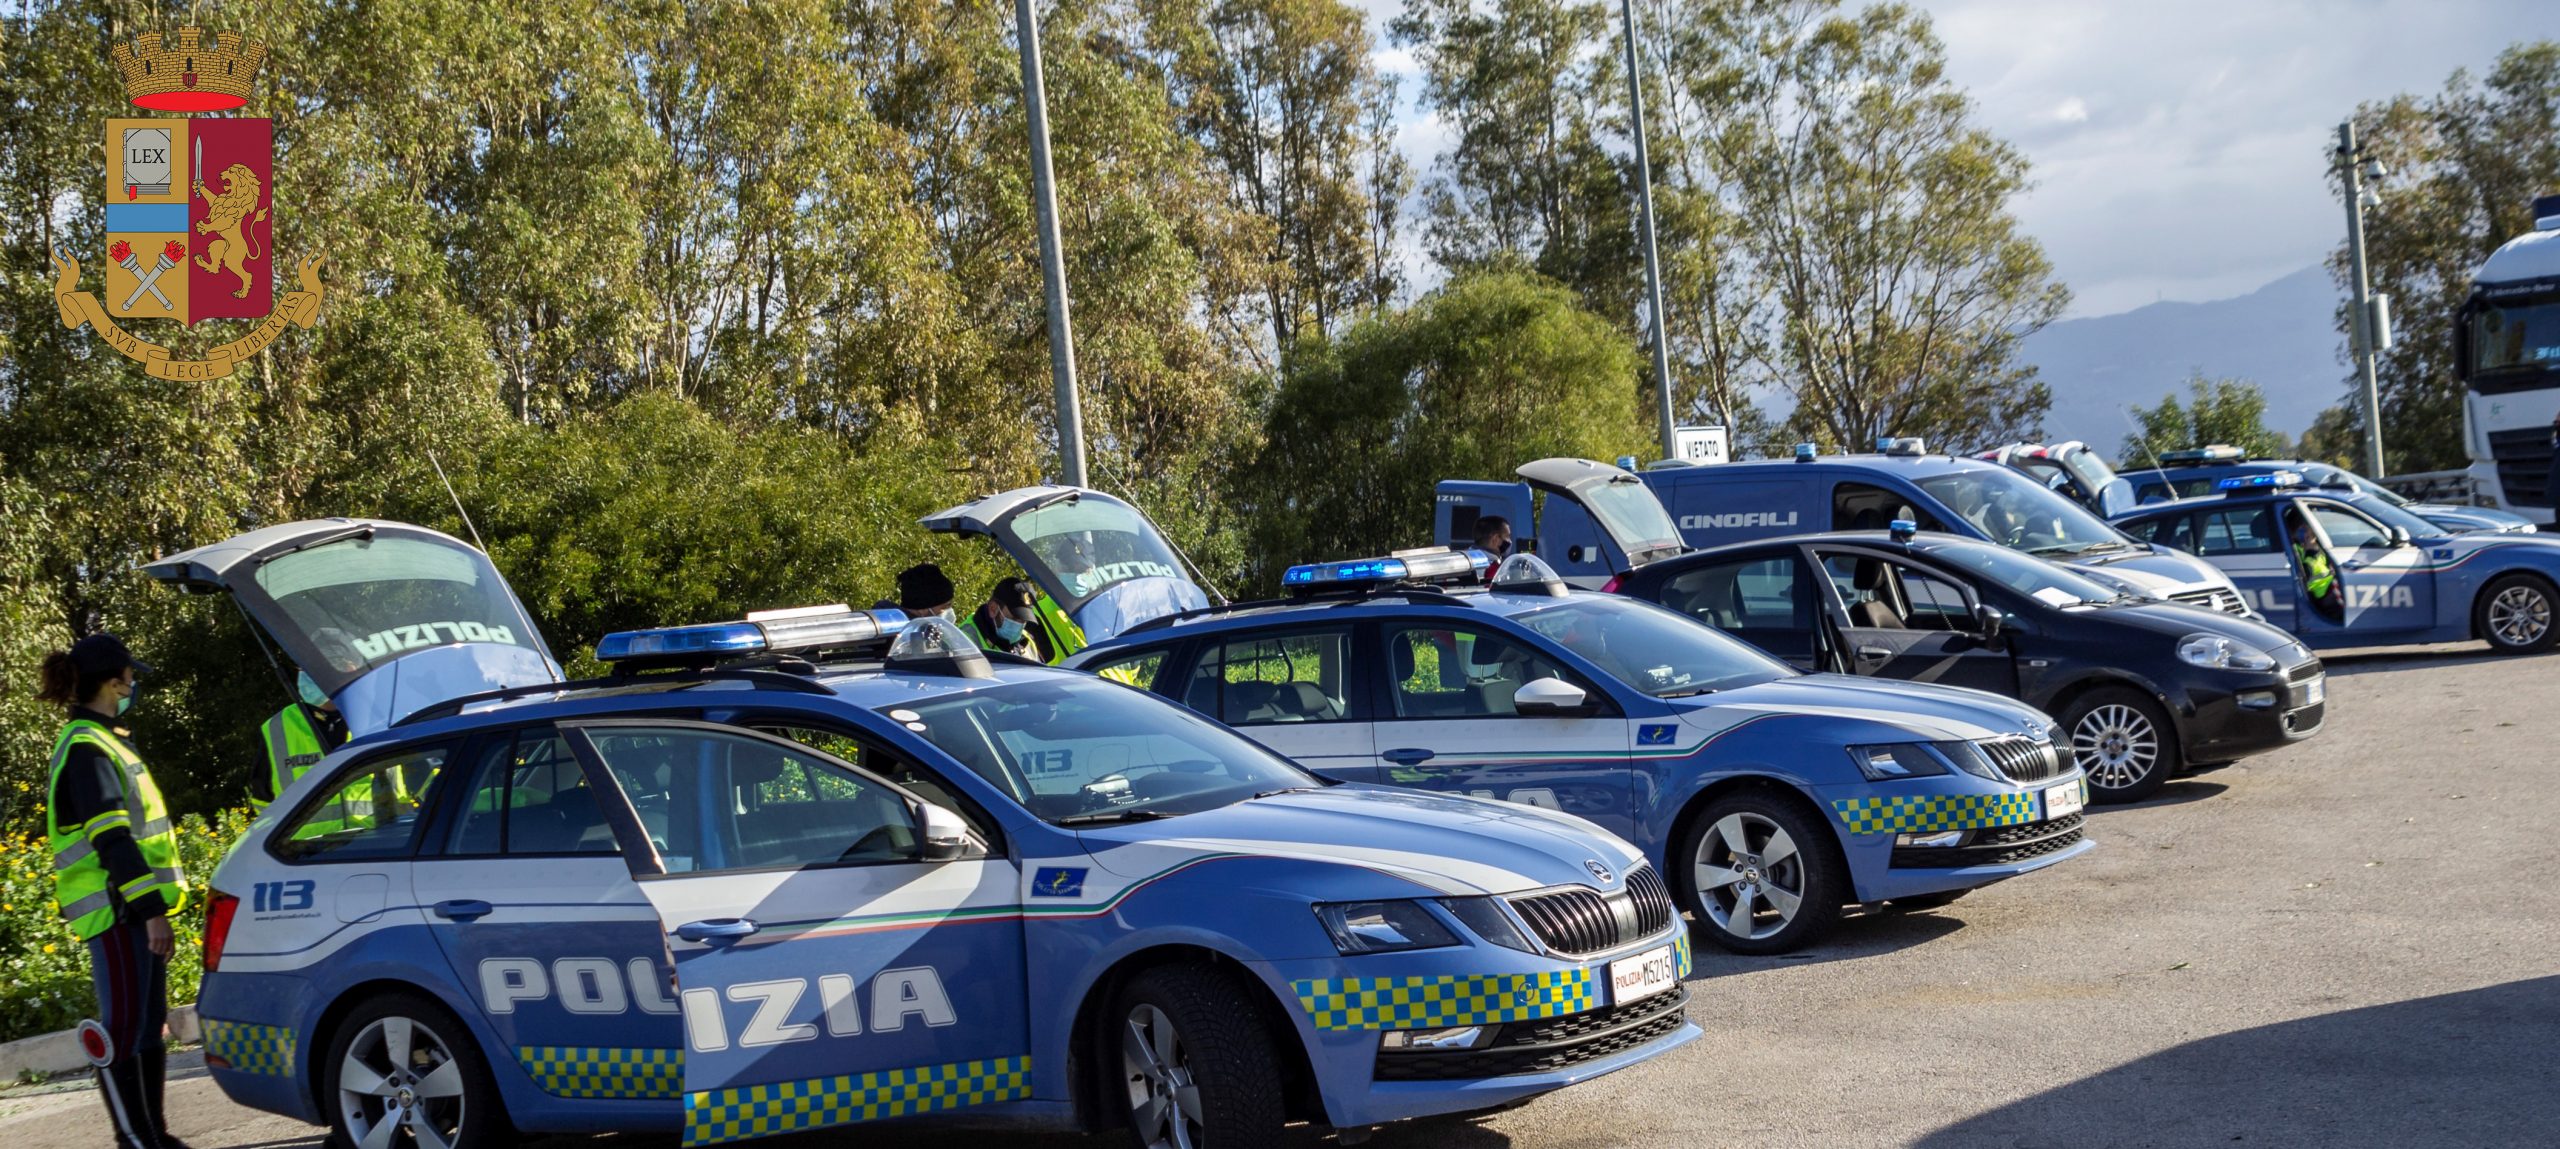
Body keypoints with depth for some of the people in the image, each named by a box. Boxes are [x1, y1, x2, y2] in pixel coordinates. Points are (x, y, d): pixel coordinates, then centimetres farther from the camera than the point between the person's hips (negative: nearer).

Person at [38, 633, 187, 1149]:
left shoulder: (103, 741, 19)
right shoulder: (86, 749, -13)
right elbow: (111, 840, -20)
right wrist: (152, 909, -24)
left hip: (135, 908, 10)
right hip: (115, 911, -10)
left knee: (150, 1024, 13)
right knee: (124, 1027, -7)